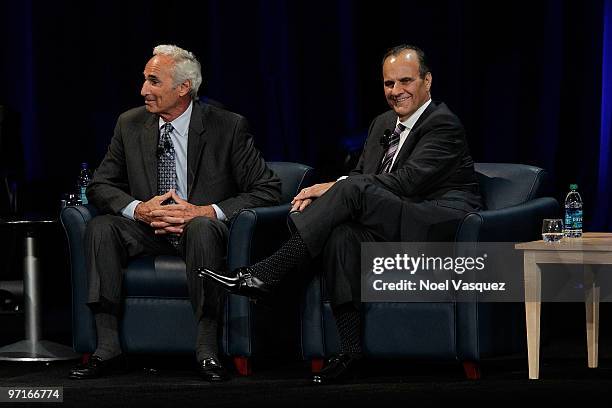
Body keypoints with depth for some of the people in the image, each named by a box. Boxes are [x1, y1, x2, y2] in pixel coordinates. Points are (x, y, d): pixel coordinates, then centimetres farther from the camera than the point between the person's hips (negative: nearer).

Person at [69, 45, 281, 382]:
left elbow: (268, 190, -11)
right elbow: (100, 185, 6)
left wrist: (206, 211, -23)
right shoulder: (130, 124, 3)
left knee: (202, 227, -38)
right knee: (100, 228, -25)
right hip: (149, 230, 4)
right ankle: (107, 348, -26)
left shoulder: (228, 127, -8)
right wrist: (139, 209, -16)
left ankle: (206, 349, -35)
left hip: (204, 230, -4)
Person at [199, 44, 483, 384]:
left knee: (354, 189, -28)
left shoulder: (444, 124, -6)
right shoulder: (383, 124, 21)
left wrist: (335, 187, -18)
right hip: (394, 227, 7)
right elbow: (359, 175, 16)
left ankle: (264, 276, -29)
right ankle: (350, 349, -29)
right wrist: (321, 195, -8)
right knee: (340, 233, -27)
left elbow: (407, 181, -18)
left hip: (441, 226, -7)